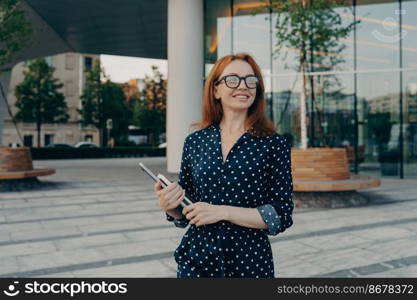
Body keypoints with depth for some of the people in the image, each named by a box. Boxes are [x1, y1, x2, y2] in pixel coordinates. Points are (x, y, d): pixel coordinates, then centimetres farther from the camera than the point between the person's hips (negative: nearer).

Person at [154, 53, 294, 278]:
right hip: (196, 259, 2)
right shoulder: (195, 141, -1)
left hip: (250, 261, -1)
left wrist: (224, 211, -19)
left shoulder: (274, 144, -8)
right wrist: (170, 207, -13)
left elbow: (281, 216, -10)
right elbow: (185, 213, 8)